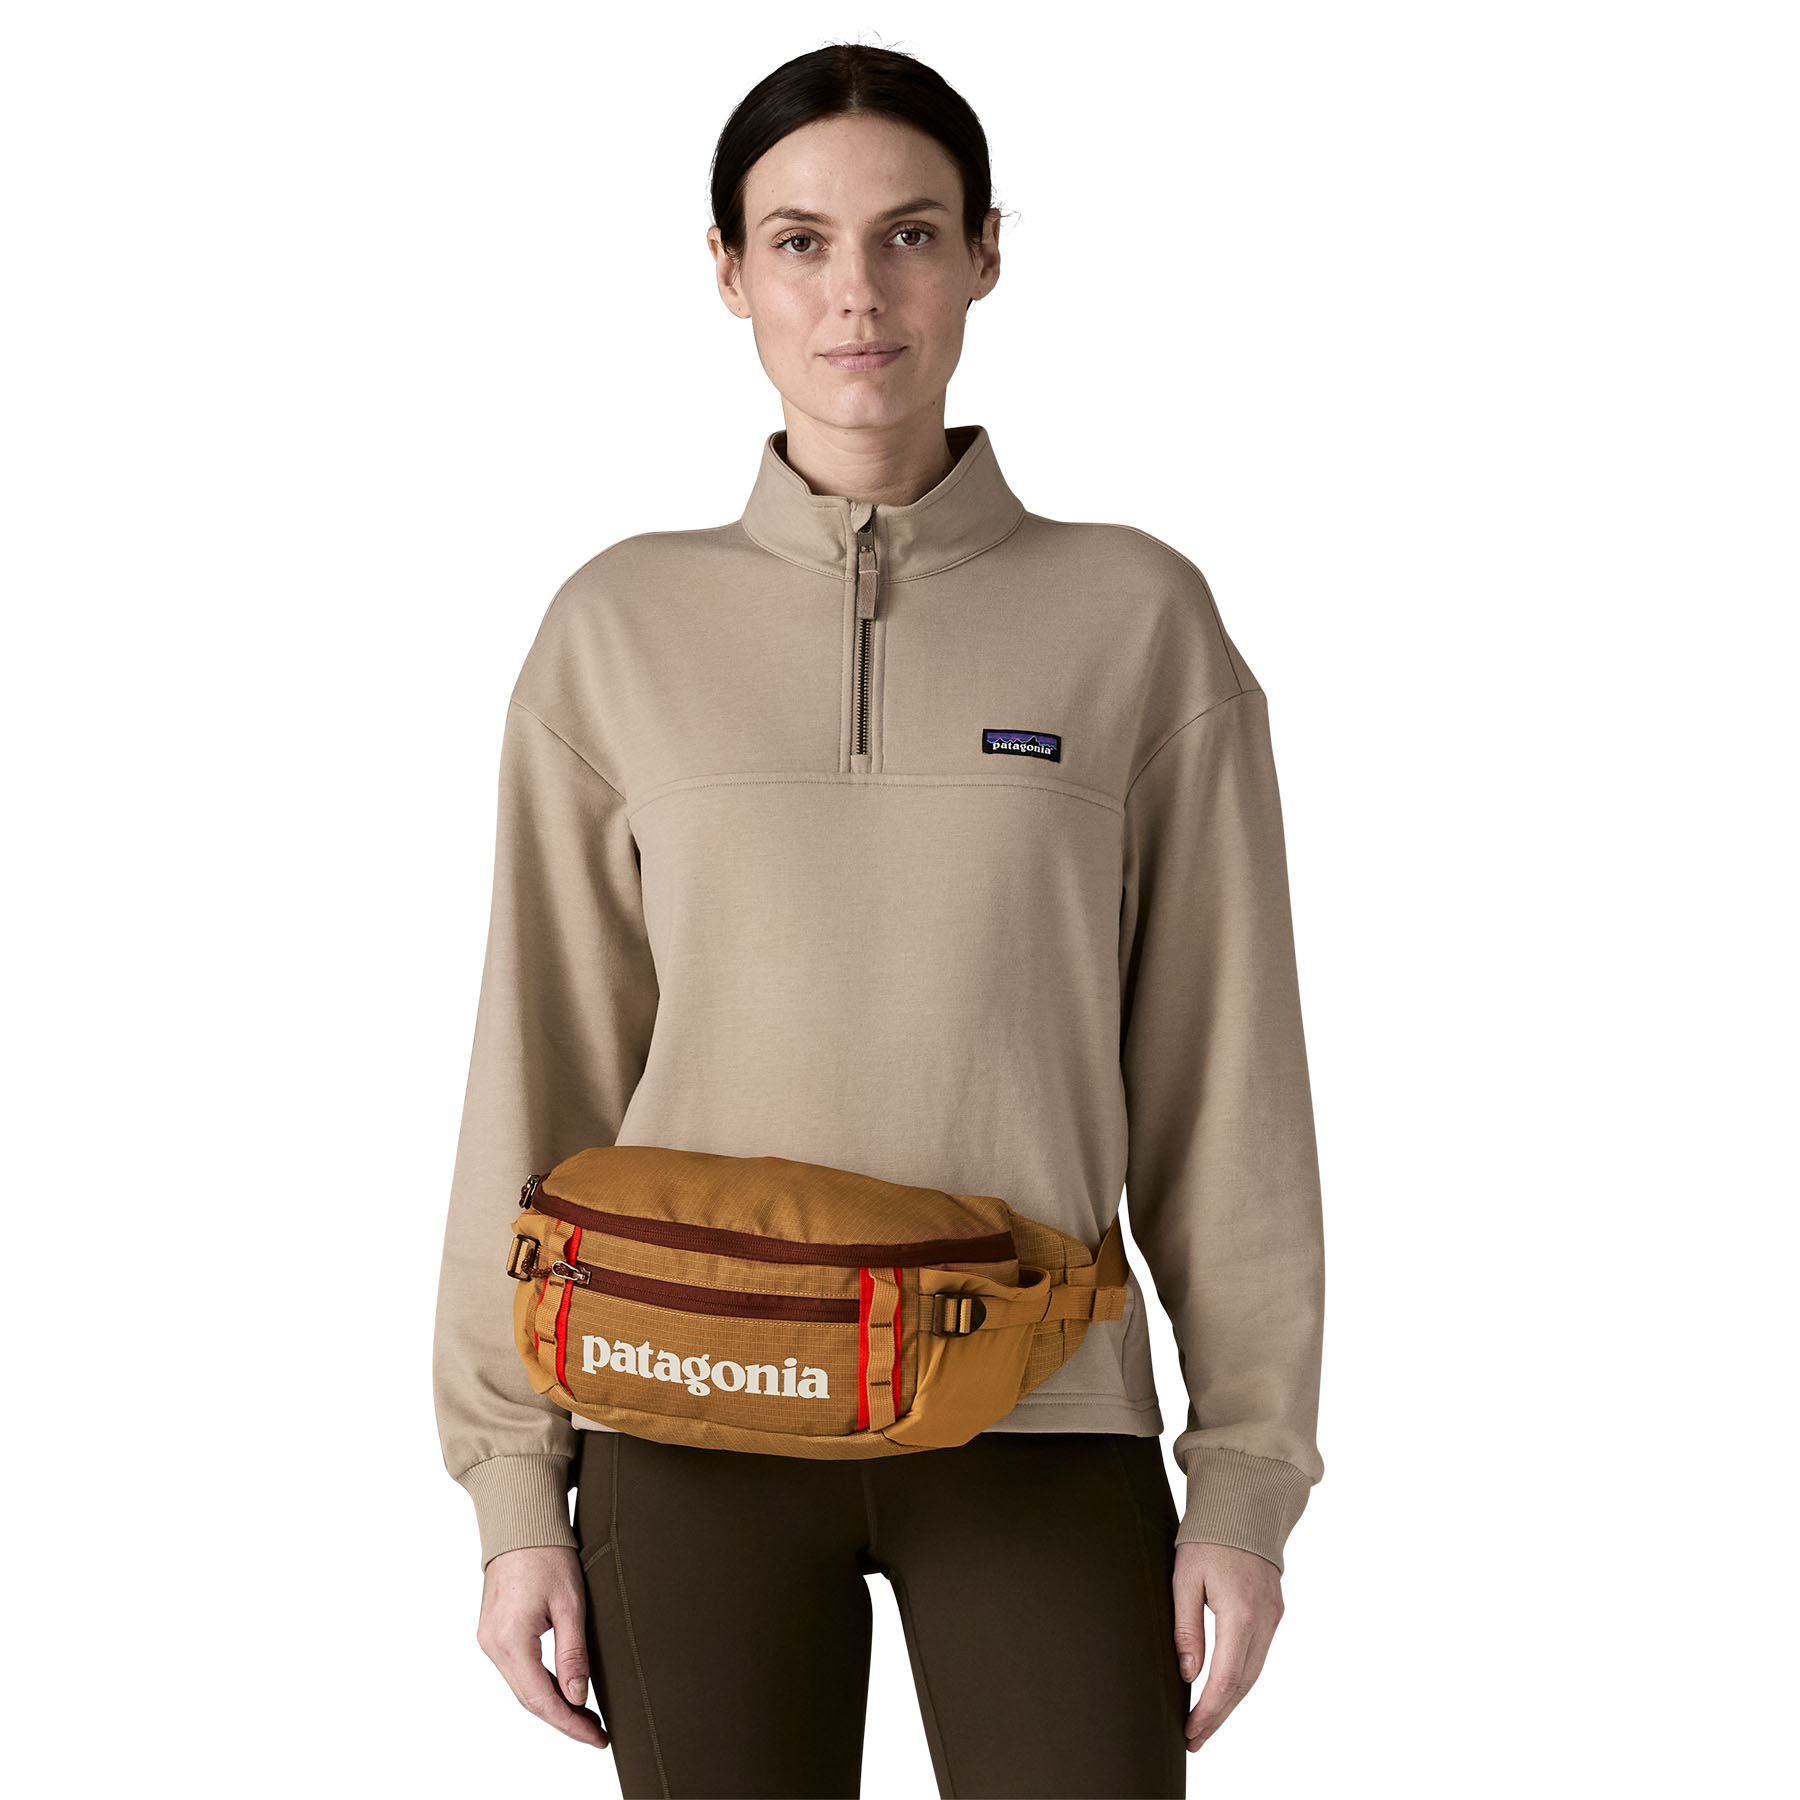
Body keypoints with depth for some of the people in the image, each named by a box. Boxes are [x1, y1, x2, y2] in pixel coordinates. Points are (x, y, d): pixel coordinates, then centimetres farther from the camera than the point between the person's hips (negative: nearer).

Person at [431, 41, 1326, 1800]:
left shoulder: (1137, 617, 1)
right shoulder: (622, 628, 3)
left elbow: (1225, 1080, 2)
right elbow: (541, 1079, 5)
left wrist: (1248, 1479, -1)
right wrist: (516, 1486, 3)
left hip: (1040, 1429, 0)